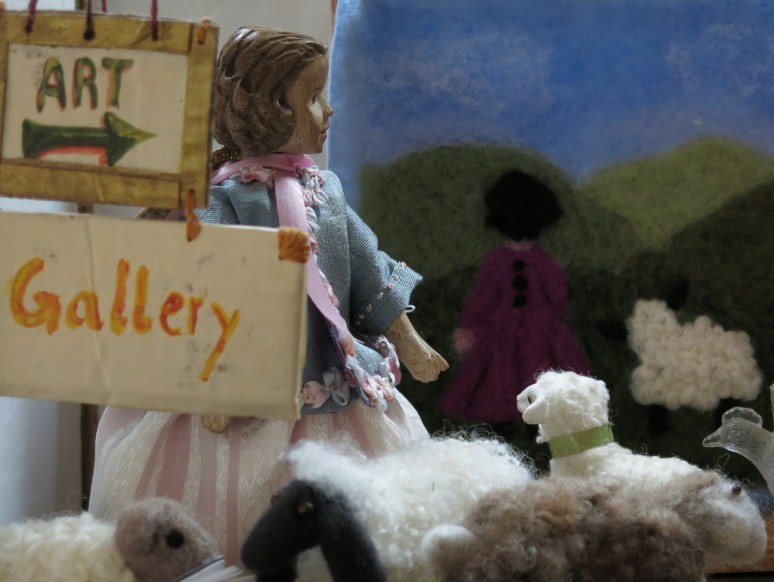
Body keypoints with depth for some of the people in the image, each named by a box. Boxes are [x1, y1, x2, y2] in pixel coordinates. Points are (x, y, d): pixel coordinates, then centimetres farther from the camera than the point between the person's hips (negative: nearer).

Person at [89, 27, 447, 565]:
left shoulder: (326, 189, 10)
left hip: (337, 389, 7)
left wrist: (409, 343, 22)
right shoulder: (233, 197, -11)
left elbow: (369, 273, 19)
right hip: (256, 403, -7)